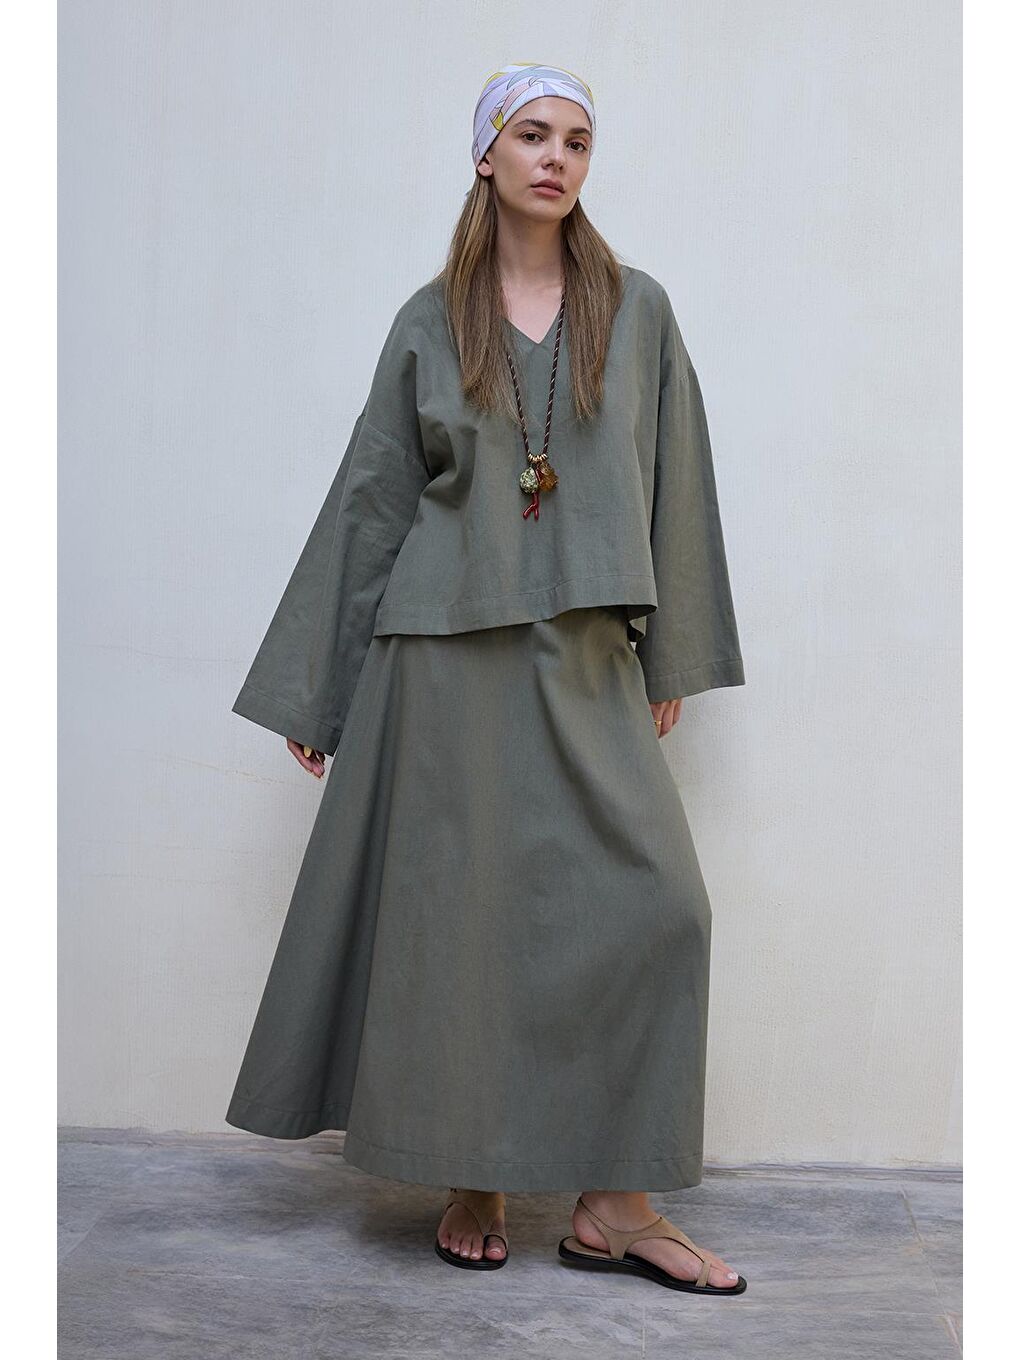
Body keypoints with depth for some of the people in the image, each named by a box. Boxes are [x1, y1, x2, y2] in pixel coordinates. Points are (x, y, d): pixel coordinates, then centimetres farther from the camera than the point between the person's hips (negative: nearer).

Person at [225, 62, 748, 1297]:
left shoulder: (636, 310, 8)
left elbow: (672, 484, 9)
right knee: (459, 906, 1)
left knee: (649, 903, -7)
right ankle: (470, 1182, 16)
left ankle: (611, 1201, 4)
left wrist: (668, 661, 6)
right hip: (449, 650, -1)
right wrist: (314, 690, 7)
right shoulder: (430, 322, 6)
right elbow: (370, 499, 7)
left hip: (585, 656, 1)